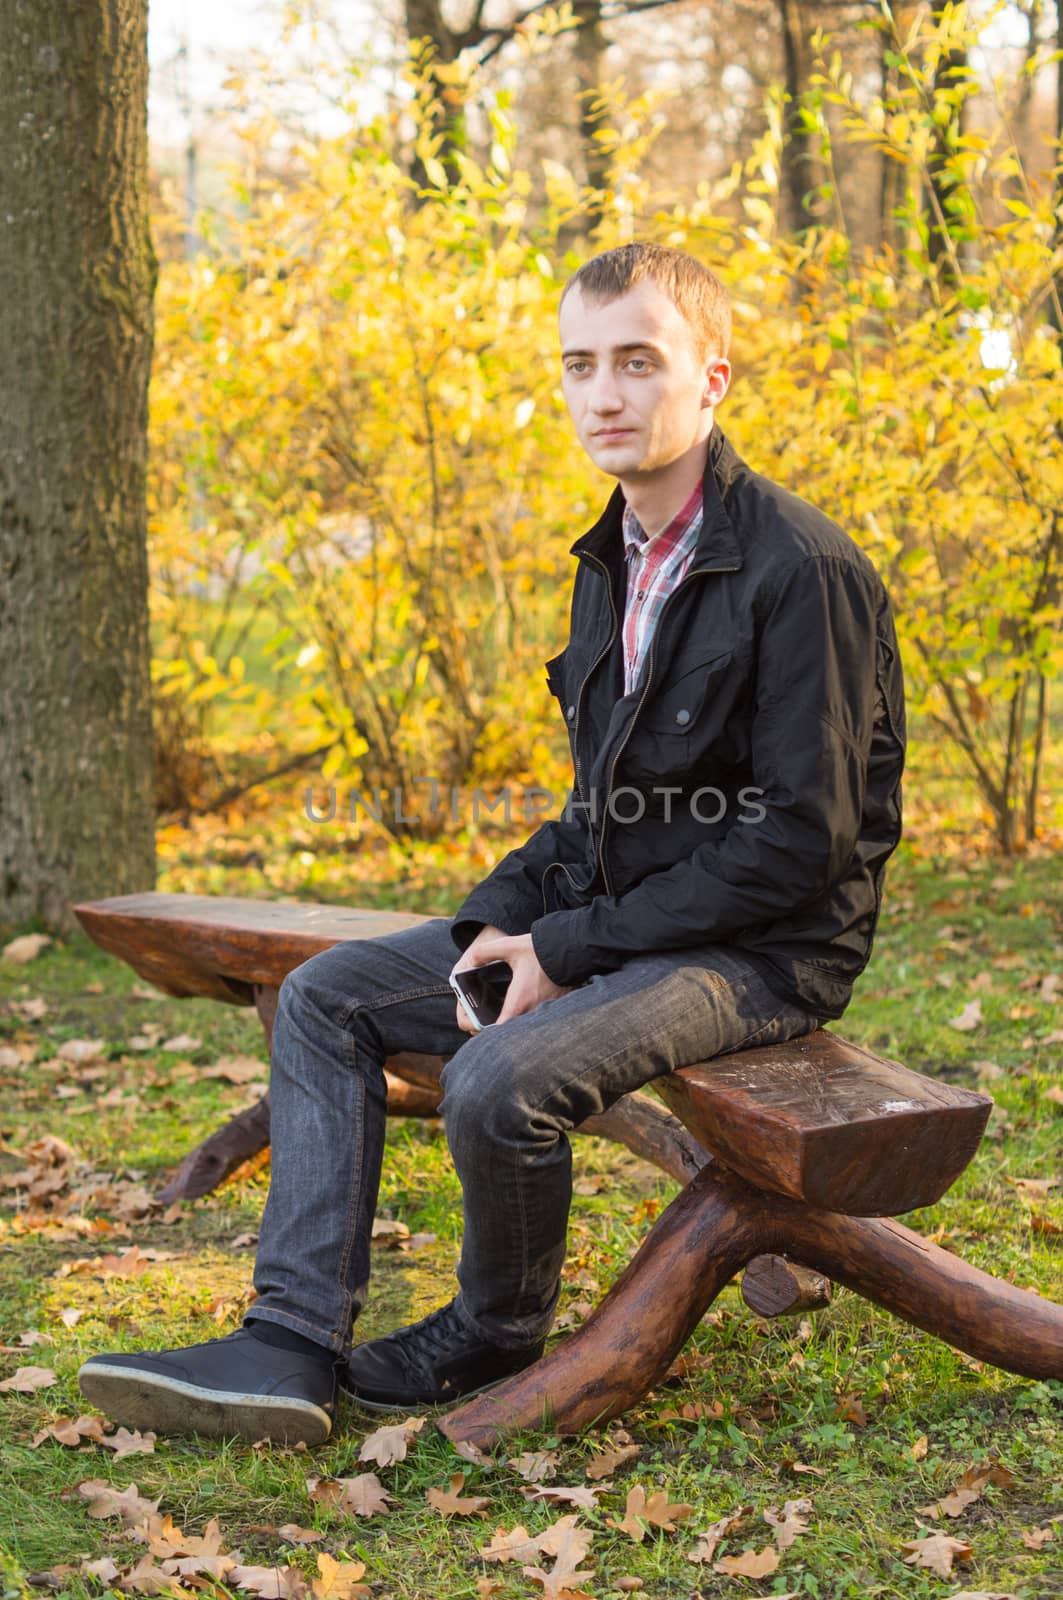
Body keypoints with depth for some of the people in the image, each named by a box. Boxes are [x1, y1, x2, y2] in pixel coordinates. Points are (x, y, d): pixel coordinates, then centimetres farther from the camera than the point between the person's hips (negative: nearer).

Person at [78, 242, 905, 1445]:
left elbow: (800, 840, -21)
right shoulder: (615, 561, 10)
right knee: (325, 999, 1)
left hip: (765, 949, -9)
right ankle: (293, 1346, -5)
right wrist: (503, 916, -2)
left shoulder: (799, 572, -18)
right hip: (615, 914, 9)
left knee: (501, 1081, -30)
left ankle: (495, 1336, 1)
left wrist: (576, 950, -19)